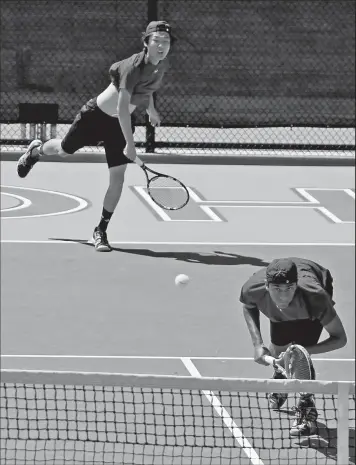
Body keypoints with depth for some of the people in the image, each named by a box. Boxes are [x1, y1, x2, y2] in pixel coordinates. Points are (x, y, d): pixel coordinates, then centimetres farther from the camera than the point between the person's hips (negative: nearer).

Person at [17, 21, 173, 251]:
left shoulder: (163, 64, -10)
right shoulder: (133, 66, -33)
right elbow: (122, 107, -38)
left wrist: (151, 109, 22)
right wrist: (130, 145, -42)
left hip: (121, 123, 5)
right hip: (97, 115, -5)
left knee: (118, 177, -6)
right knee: (64, 150, 20)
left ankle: (101, 230, 9)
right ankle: (36, 151, 58)